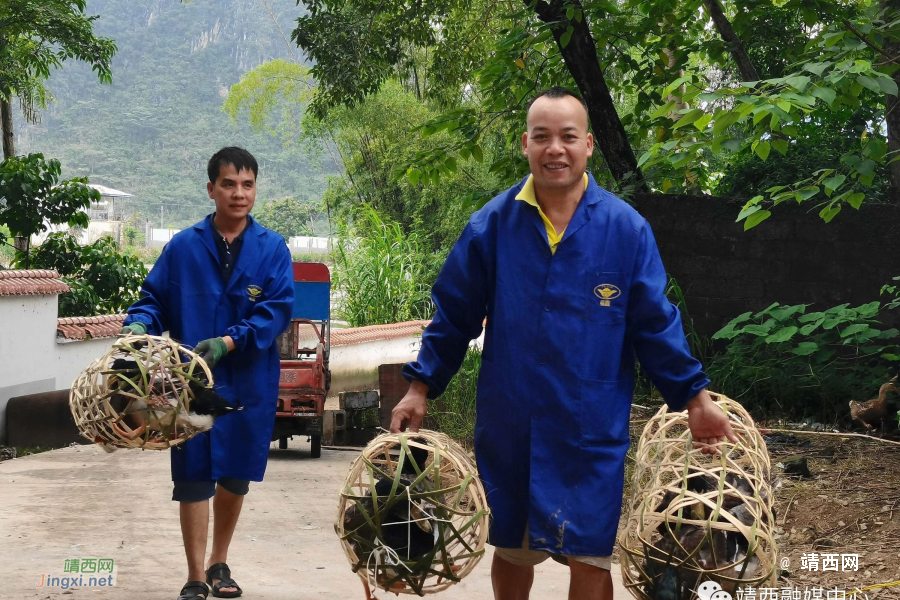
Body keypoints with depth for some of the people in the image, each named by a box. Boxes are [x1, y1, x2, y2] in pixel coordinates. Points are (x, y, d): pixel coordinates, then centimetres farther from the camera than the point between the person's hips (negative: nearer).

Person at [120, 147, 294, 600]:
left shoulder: (273, 249, -1)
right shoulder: (182, 247, 0)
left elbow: (278, 309, -11)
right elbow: (154, 299, 5)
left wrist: (230, 342, -23)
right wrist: (139, 325, -18)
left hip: (250, 383, 1)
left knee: (236, 476, 13)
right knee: (194, 477, -2)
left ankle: (219, 562, 33)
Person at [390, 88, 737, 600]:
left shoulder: (627, 228, -5)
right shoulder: (493, 224, -2)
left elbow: (655, 323, -1)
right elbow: (454, 314, 5)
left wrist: (696, 397, -4)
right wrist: (421, 387, 4)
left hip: (594, 429, -1)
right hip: (509, 427, 2)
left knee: (591, 557, 2)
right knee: (511, 549, 17)